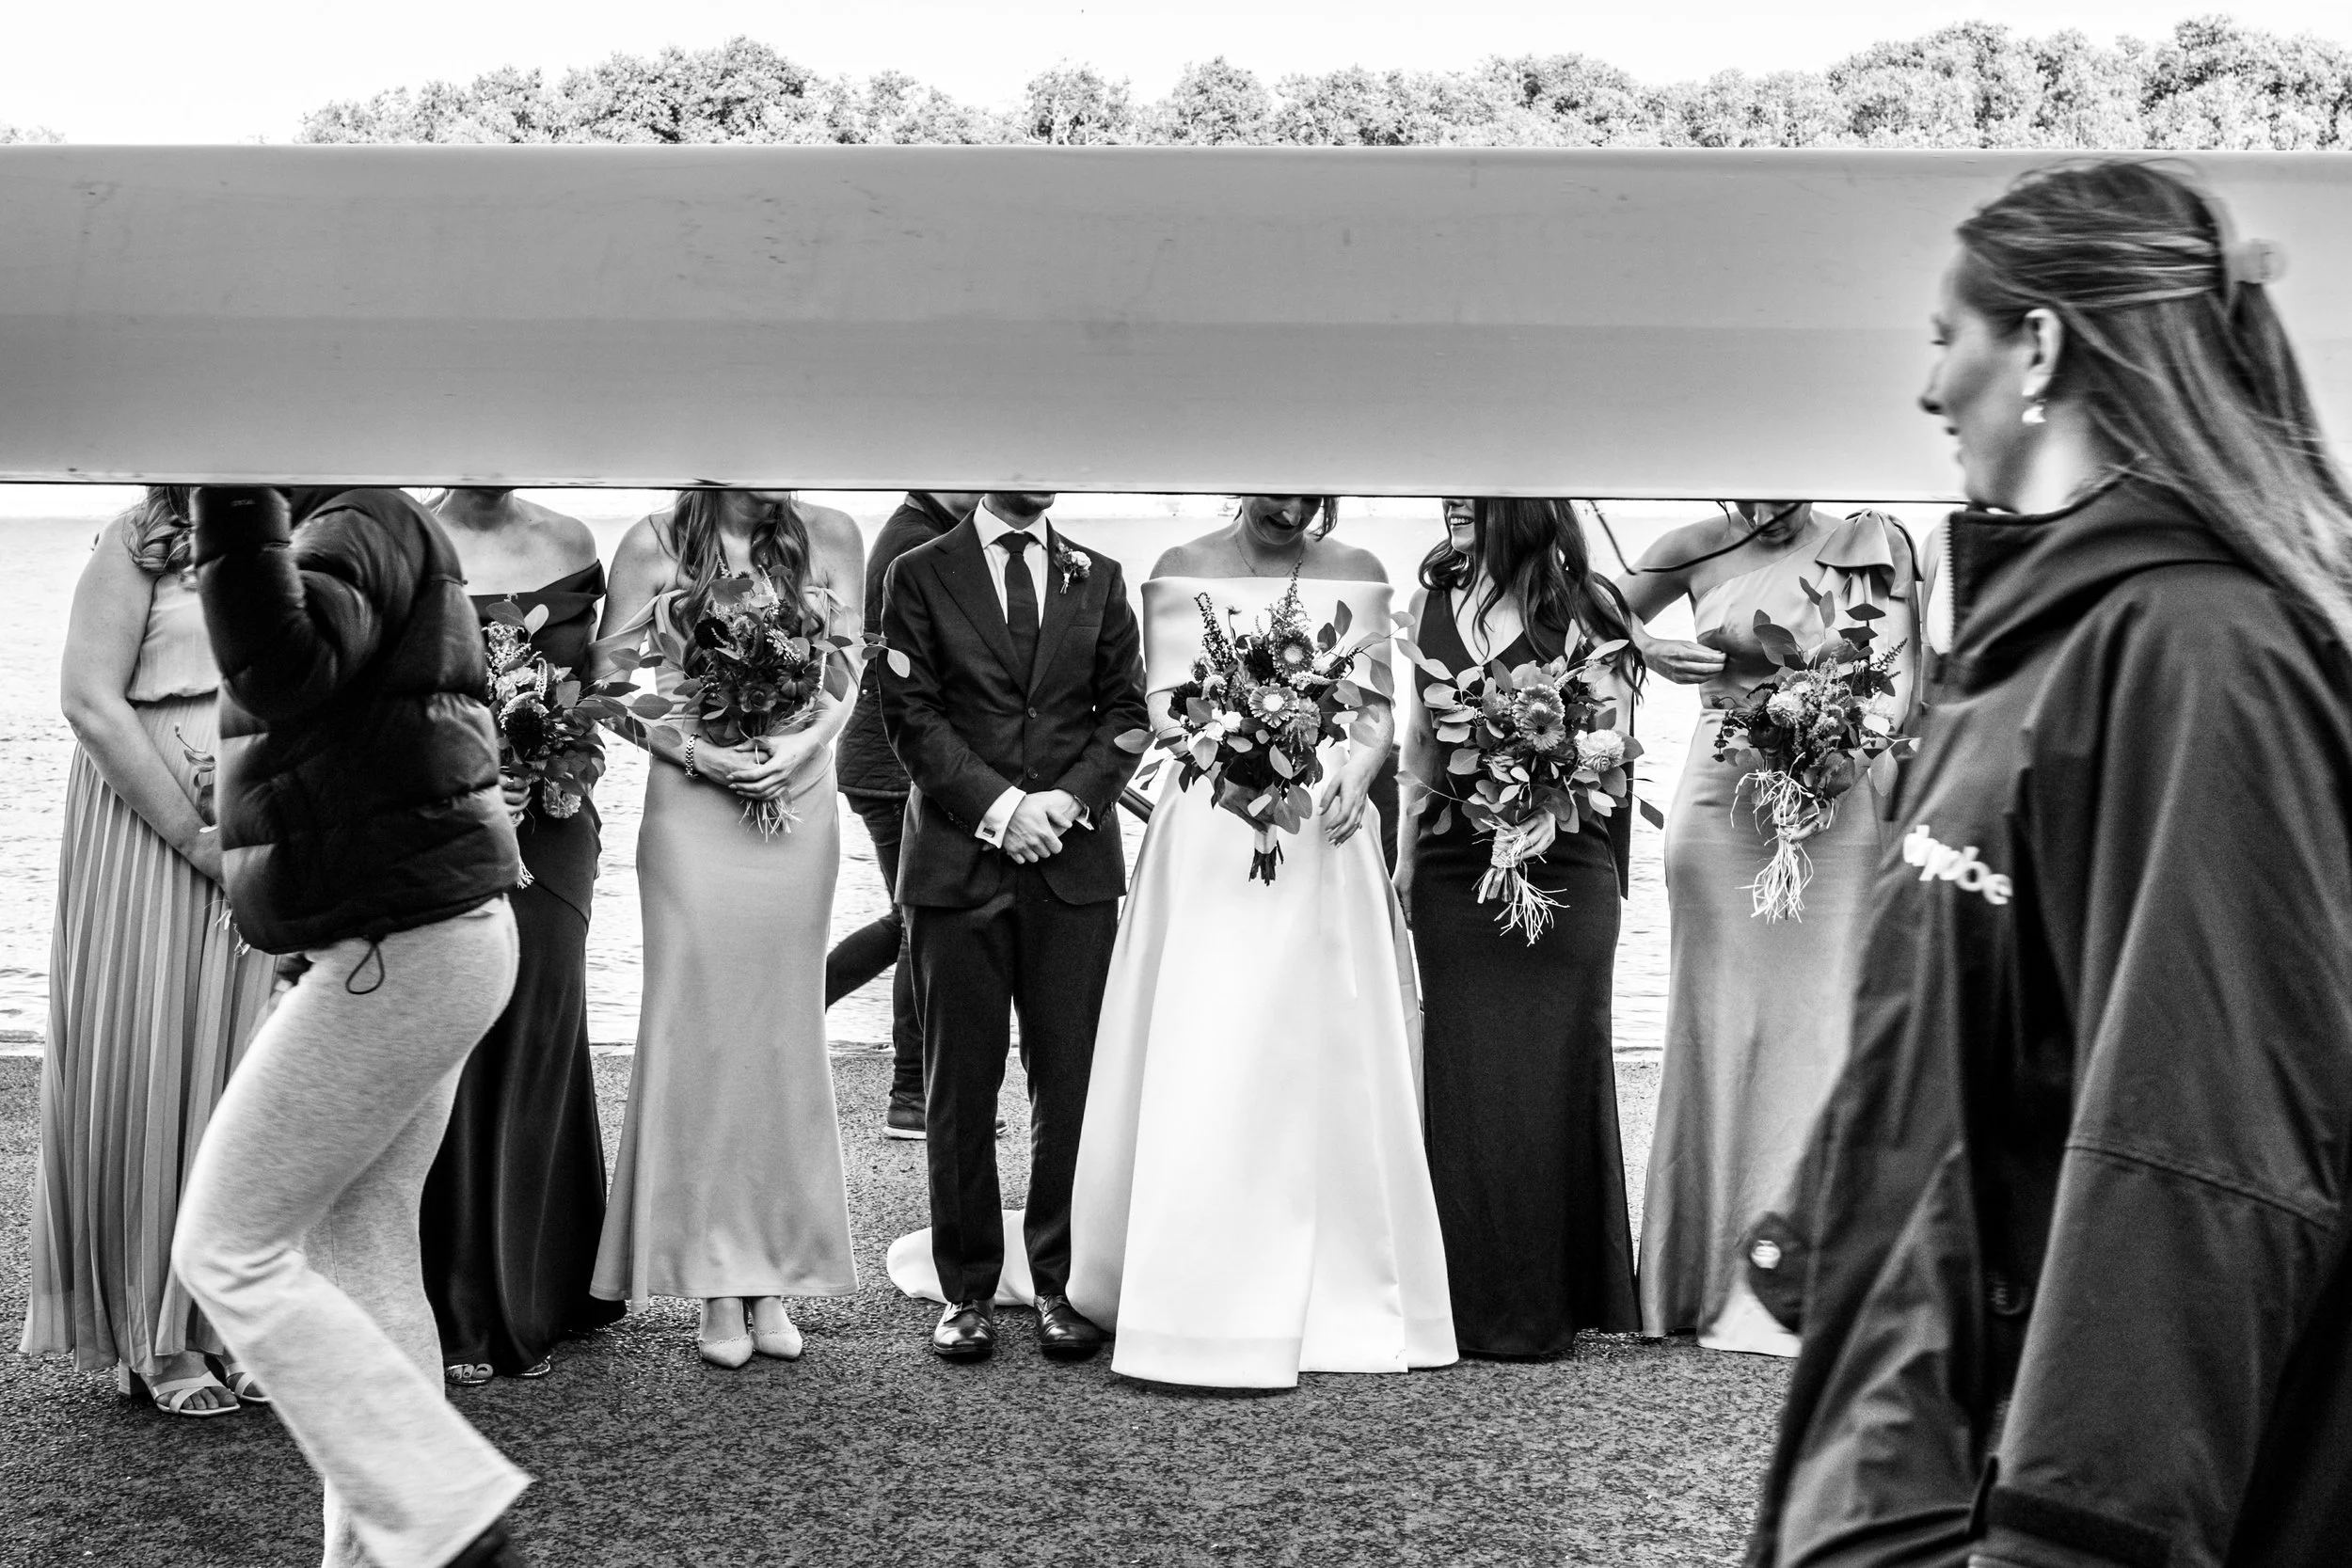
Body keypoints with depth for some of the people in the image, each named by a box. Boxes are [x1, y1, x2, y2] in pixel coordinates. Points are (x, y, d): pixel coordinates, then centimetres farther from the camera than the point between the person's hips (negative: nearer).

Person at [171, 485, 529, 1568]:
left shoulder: (364, 526, -12)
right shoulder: (379, 535, 18)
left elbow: (287, 672, -34)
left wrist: (236, 506, -43)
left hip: (397, 952, -10)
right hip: (419, 943, 10)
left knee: (229, 1254, -2)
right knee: (360, 1256, 13)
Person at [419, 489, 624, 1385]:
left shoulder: (569, 546, 9)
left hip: (546, 830, 2)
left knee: (535, 1056, 5)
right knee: (446, 1064, 0)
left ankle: (530, 1308, 18)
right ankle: (457, 1317, 11)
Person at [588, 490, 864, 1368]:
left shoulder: (829, 538, 5)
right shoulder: (654, 545, 0)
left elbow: (850, 674, 8)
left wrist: (806, 742, -10)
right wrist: (695, 751, -12)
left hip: (798, 805, 2)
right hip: (692, 809, -2)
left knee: (786, 1032, 5)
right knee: (697, 1027, -1)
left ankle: (774, 1278, 14)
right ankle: (716, 1285, 7)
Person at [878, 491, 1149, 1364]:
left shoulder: (1099, 579, 13)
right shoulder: (921, 575, 6)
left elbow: (1125, 709, 9)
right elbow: (910, 713, -2)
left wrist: (1067, 799, -8)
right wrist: (997, 805, -12)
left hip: (1076, 865, 2)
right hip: (958, 865, -1)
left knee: (1069, 1085, 2)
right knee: (959, 1089, 3)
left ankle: (1060, 1283, 13)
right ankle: (967, 1292, 13)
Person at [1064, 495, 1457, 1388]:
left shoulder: (1357, 575, 11)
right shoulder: (1183, 572, 6)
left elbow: (1378, 706, 8)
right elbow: (1164, 705, 0)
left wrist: (1358, 770, -13)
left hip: (1325, 832, 2)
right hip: (1212, 834, -2)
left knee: (1330, 1061, 4)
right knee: (1206, 1063, -5)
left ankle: (1338, 1300, 14)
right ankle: (1207, 1309, 1)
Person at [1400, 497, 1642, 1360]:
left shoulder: (1583, 603, -2)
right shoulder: (1432, 601, 10)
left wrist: (1549, 806, -23)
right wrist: (1408, 853, 12)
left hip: (1560, 864, -3)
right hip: (1453, 864, 4)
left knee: (1552, 1072, 2)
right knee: (1461, 1074, 4)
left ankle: (1548, 1302, 14)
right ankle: (1475, 1300, 15)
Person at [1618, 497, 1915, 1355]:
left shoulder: (1870, 544, 5)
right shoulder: (1695, 551, 6)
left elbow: (1900, 673, 2)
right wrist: (1649, 651, -4)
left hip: (1835, 809, -1)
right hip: (1721, 803, 1)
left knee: (1820, 1022, -1)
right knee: (1716, 1022, 3)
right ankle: (1717, 1279, 13)